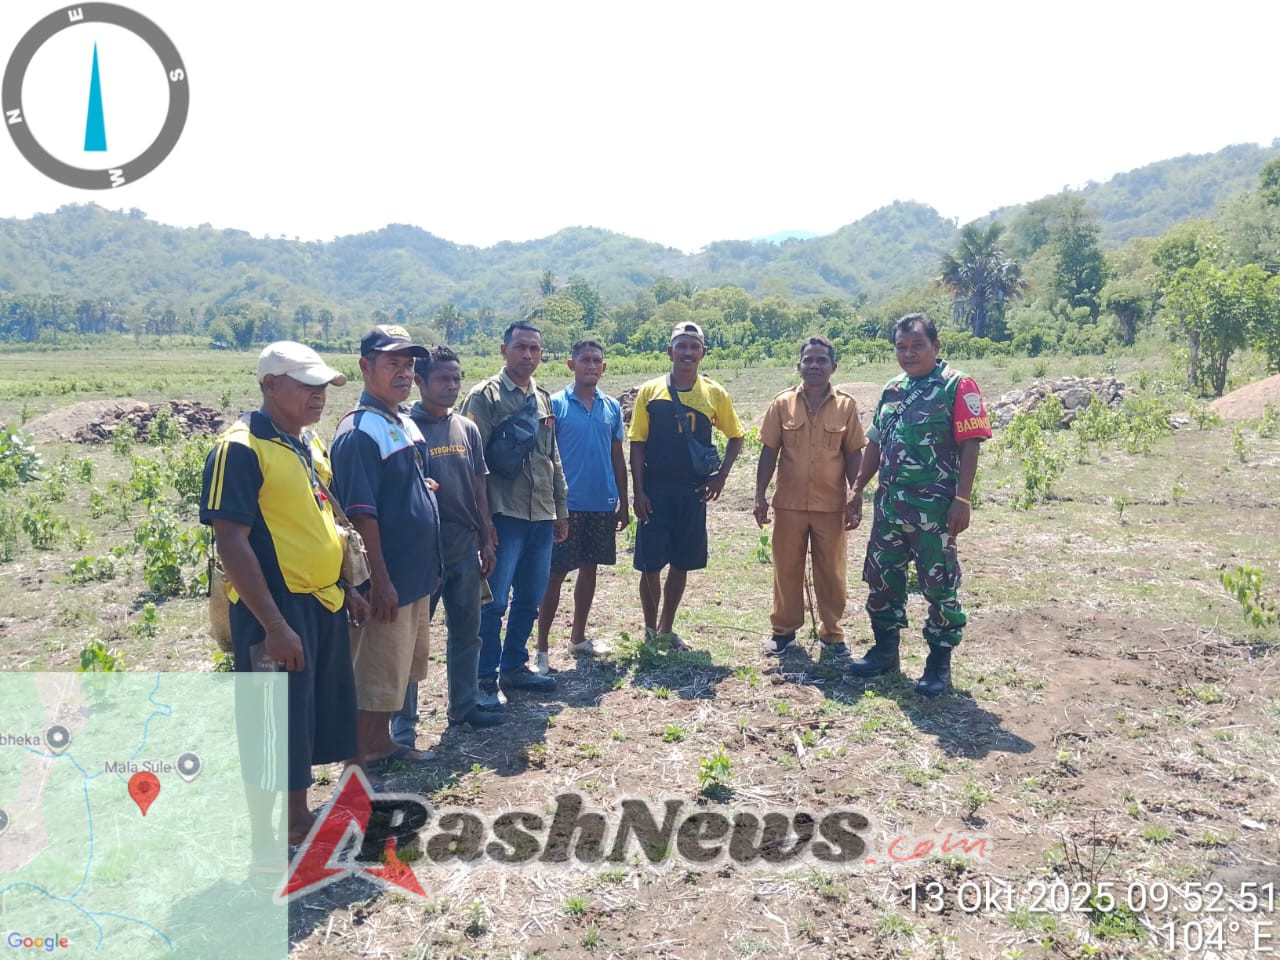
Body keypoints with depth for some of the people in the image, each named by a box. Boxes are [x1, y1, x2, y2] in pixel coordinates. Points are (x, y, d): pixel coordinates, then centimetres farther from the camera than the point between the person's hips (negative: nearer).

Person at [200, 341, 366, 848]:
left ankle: (299, 821, 36)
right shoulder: (240, 449, -16)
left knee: (318, 715, 18)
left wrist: (346, 588, 17)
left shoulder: (311, 443, 10)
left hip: (323, 604, 8)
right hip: (276, 611, -8)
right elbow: (231, 543, -21)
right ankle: (265, 843, 20)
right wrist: (274, 625, -23)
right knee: (271, 728, 4)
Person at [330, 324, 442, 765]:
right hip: (387, 580, -9)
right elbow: (361, 515, -21)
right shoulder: (359, 431, -18)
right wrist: (380, 580, -21)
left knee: (399, 669, 20)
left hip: (417, 575, 9)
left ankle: (382, 744, 36)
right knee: (374, 678, 2)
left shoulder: (407, 424, 10)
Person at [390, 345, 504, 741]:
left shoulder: (467, 428, 7)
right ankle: (403, 721, 16)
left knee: (466, 631, 16)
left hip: (465, 549, 6)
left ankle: (464, 704, 32)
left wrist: (486, 541, 11)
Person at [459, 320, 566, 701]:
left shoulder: (543, 398, 14)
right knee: (493, 601, -2)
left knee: (530, 598, 13)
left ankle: (514, 666, 28)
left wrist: (561, 509, 18)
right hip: (504, 516, -7)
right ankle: (486, 677, 12)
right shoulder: (485, 396, -6)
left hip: (541, 516, 7)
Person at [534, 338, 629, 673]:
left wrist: (623, 503, 11)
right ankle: (541, 648, 8)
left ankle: (578, 636, 28)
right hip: (567, 505, -4)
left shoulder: (612, 407, 7)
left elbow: (618, 458, 12)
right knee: (555, 574, 0)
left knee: (589, 569, 14)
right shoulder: (556, 404, -5)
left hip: (603, 505, 5)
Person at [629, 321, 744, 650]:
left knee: (681, 563, 10)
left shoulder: (715, 394, 1)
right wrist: (638, 491, -8)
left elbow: (735, 437, 12)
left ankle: (666, 628, 26)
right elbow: (637, 445, -2)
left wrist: (721, 476, -1)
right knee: (650, 564, 1)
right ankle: (650, 629, 20)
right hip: (655, 490, -2)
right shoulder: (650, 391, -2)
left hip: (693, 491, 2)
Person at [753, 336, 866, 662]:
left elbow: (853, 455, 1)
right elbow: (769, 452, 2)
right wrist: (760, 496, -2)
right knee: (786, 569, 11)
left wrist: (856, 499, -3)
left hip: (831, 505, 0)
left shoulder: (846, 406, -1)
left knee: (830, 573, 8)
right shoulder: (782, 403, 0)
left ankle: (832, 636, 22)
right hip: (789, 503, 1)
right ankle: (783, 629, 26)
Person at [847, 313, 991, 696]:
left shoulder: (957, 386, -7)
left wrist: (962, 499, -17)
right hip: (889, 503, 7)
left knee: (939, 583, 3)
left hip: (934, 506, -7)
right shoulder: (892, 389, 13)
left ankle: (939, 661, 16)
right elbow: (875, 444, 17)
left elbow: (970, 445, -11)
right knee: (881, 577, 13)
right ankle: (885, 650, 28)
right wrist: (857, 490, 15)